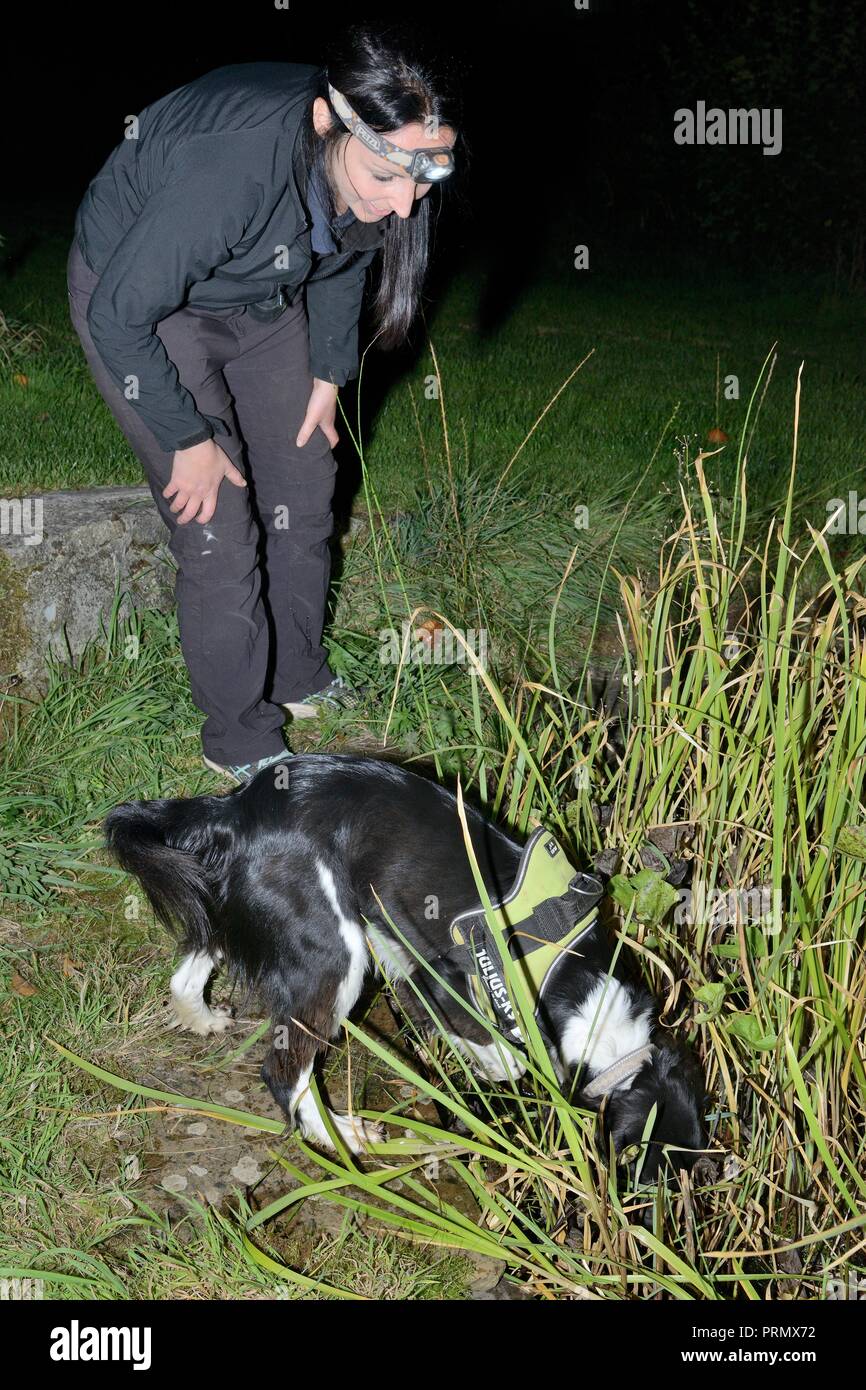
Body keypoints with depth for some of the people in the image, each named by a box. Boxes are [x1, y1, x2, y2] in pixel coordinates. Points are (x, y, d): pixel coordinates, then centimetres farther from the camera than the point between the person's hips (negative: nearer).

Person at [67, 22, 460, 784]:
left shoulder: (382, 172, -23)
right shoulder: (231, 166, -43)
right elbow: (120, 315, -30)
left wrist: (329, 376, 4)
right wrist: (188, 438, -20)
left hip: (264, 301, 6)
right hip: (139, 298, -6)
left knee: (304, 494, 12)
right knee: (220, 528, -7)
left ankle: (297, 677, 34)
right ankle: (242, 741, 10)